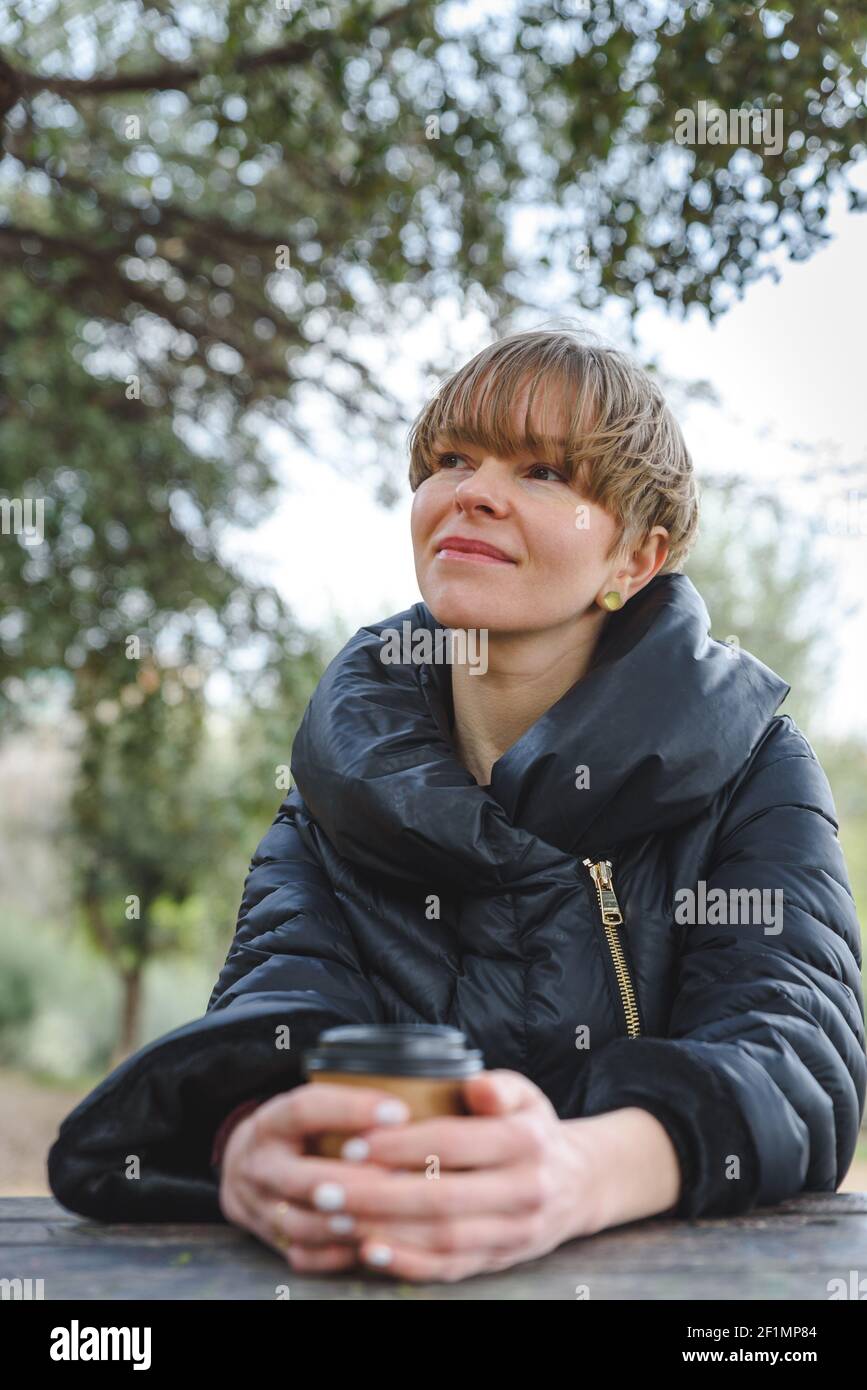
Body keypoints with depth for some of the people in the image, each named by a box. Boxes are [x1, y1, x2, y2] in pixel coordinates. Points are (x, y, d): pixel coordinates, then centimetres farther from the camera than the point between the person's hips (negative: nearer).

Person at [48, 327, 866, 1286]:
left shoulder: (745, 765, -1)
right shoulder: (348, 761, 6)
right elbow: (287, 986, -8)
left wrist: (582, 1174, -36)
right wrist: (250, 1141, -33)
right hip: (376, 1277, 1)